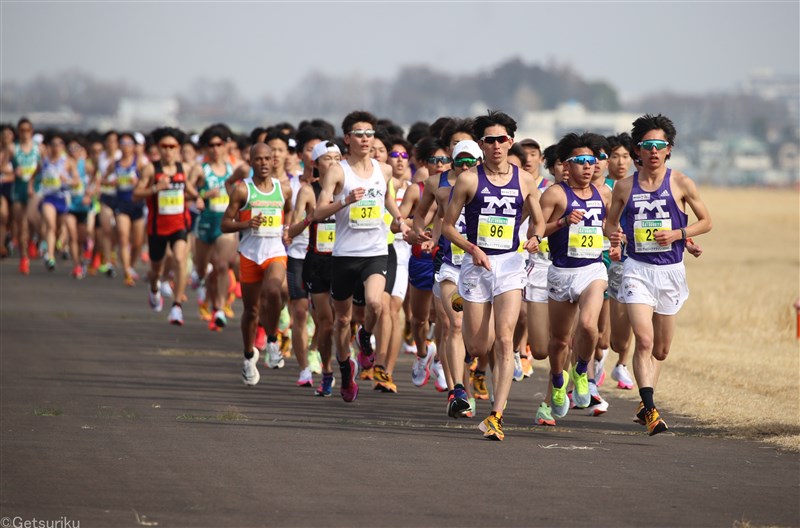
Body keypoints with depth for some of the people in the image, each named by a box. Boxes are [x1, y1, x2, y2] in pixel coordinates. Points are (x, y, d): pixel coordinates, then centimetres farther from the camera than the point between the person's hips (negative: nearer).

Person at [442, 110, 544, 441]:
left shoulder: (524, 180, 4)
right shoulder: (469, 180, -2)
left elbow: (539, 221, 16)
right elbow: (448, 225, 2)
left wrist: (535, 238, -6)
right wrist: (472, 249, -14)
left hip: (510, 264, 0)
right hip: (476, 264, 0)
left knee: (504, 339, -15)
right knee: (478, 348, 1)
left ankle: (496, 416, -17)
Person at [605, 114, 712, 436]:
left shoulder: (681, 184, -1)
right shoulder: (624, 187, 2)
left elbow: (706, 222, 6)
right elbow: (610, 222, 14)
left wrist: (677, 234, -10)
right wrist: (612, 234, -9)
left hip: (670, 270, 1)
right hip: (637, 269, -1)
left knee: (661, 348, 11)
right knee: (643, 340, -19)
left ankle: (645, 404, 31)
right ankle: (650, 409, -22)